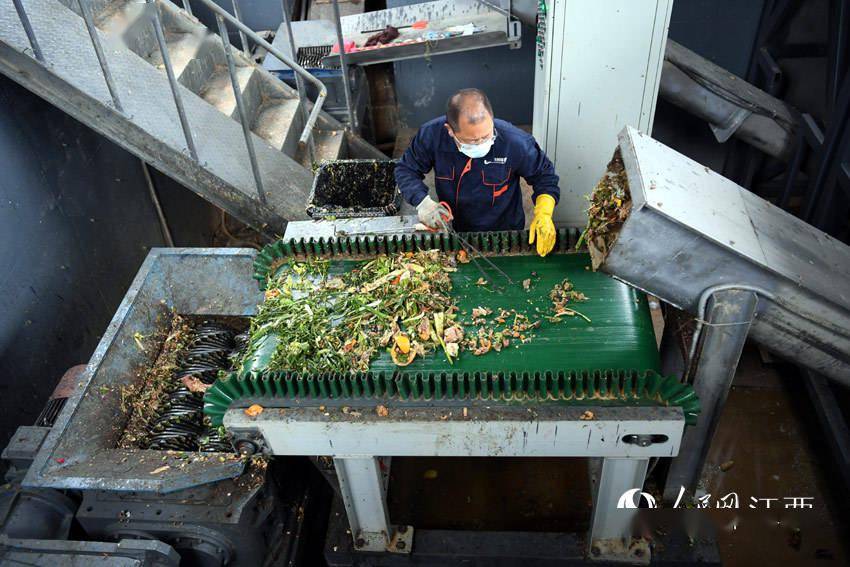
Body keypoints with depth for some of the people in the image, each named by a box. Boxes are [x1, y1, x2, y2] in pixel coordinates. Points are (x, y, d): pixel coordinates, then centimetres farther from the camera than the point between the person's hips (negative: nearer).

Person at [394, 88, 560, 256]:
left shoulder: (516, 142, -28)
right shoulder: (432, 135, -24)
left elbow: (544, 177, -11)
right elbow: (406, 170, -8)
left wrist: (543, 215, -27)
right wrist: (423, 202, -26)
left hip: (505, 233, -1)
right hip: (453, 230, 1)